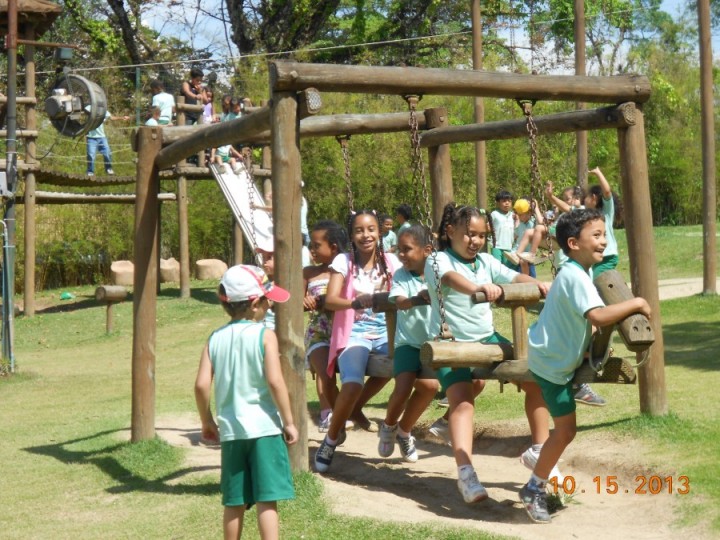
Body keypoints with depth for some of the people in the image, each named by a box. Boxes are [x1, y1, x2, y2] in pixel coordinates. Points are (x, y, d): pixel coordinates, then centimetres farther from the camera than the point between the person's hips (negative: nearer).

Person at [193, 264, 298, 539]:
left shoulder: (216, 339, 5)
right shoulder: (264, 335, -8)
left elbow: (201, 385, -1)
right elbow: (275, 381, -16)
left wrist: (207, 421, 13)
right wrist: (289, 422, -7)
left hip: (230, 429, 4)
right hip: (264, 427, -4)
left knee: (234, 502, 13)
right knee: (266, 500, -4)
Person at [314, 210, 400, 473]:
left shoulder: (390, 261, 6)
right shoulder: (343, 261, -1)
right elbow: (330, 300, -12)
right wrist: (355, 303, -31)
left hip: (384, 331, 4)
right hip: (353, 332, -4)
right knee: (352, 385, -28)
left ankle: (355, 408, 3)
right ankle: (332, 438, 1)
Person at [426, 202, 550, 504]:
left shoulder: (486, 261, 11)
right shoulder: (438, 262, -9)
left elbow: (514, 277, 1)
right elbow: (451, 279, -31)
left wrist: (537, 284, -22)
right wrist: (478, 287, -51)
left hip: (488, 338, 7)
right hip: (451, 343, -6)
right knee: (462, 398, -26)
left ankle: (540, 450, 14)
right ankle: (465, 474, -36)